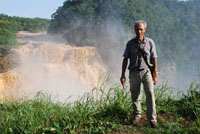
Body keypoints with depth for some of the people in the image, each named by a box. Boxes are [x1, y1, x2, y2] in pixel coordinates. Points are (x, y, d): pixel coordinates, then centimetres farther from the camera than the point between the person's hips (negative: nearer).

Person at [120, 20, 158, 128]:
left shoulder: (150, 42, 1)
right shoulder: (130, 43, 3)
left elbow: (154, 59, 2)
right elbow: (125, 59, 6)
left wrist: (155, 75, -1)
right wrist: (123, 75, 4)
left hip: (146, 71, -1)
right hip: (134, 72, 2)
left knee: (150, 94, -11)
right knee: (135, 96, 8)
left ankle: (152, 119, -5)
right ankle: (137, 116, 27)